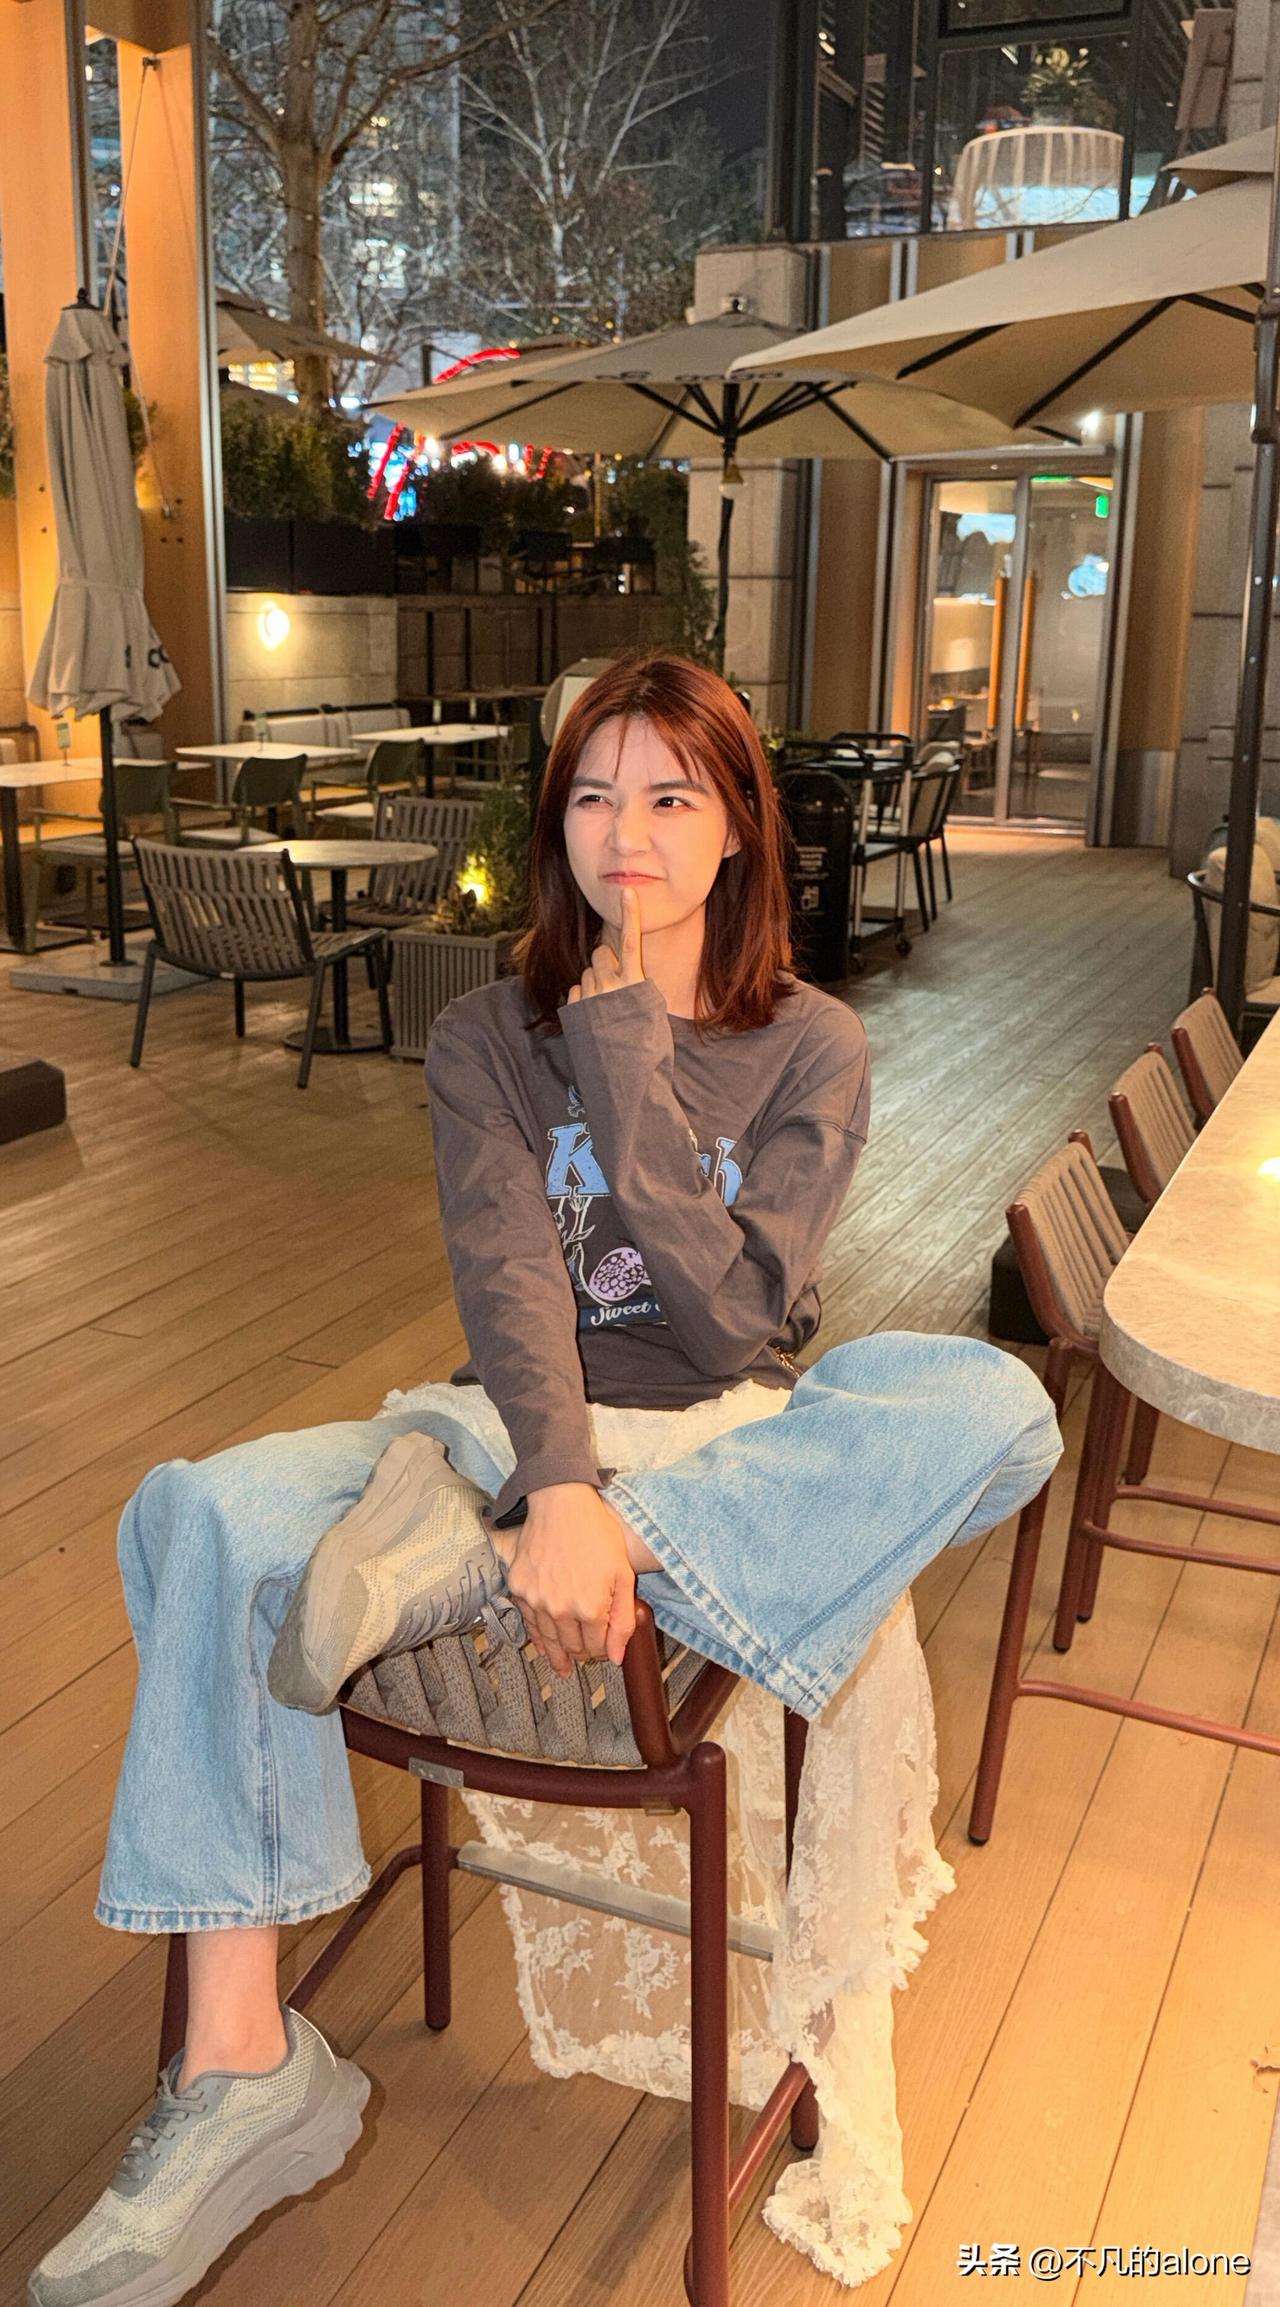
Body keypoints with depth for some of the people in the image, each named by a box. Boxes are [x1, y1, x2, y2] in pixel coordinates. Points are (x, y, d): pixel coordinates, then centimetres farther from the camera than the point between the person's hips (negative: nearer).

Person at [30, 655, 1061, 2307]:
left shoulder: (810, 1048, 0)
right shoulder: (489, 1039, 2)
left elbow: (732, 1314, -13)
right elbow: (510, 1282, -14)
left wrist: (624, 1048, -15)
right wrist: (560, 1491, -33)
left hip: (733, 1447, 0)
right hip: (520, 1429, 1)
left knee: (998, 1408, -31)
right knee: (201, 1519, -27)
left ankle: (465, 1554, -33)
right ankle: (244, 2074, -22)